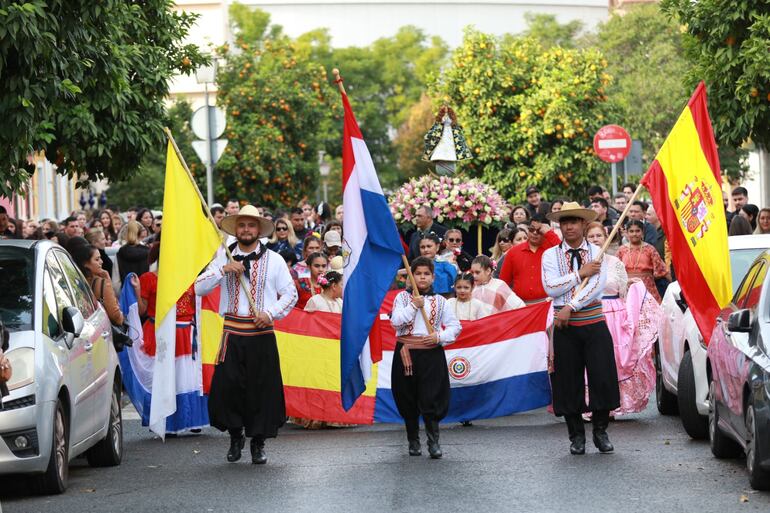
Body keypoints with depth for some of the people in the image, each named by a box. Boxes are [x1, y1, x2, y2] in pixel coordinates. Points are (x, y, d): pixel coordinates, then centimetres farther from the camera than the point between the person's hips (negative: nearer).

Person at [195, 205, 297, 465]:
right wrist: (223, 270, -11)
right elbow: (199, 288, 2)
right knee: (227, 385, -5)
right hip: (232, 333, 1)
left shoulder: (273, 260, 6)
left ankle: (258, 443, 13)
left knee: (262, 387, -1)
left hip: (262, 333, -1)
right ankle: (235, 437, 15)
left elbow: (290, 293, 7)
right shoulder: (223, 257, 9)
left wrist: (271, 314, -9)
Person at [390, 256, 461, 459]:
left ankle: (434, 442, -4)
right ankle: (413, 441, 18)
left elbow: (455, 326, 6)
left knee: (431, 397, -8)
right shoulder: (402, 297, 6)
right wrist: (414, 306, -12)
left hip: (431, 353, -1)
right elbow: (395, 321, -7)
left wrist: (439, 337, -9)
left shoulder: (439, 301, 7)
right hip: (406, 353, 1)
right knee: (408, 399, 6)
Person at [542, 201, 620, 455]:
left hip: (594, 323, 0)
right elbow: (551, 288, -8)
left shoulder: (597, 252, 5)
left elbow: (597, 285, -9)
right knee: (569, 380, 2)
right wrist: (580, 273, -12)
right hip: (565, 327, 0)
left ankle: (600, 431, 11)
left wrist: (571, 306, -17)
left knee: (602, 376, -4)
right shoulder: (551, 255, 6)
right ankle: (576, 435, 13)